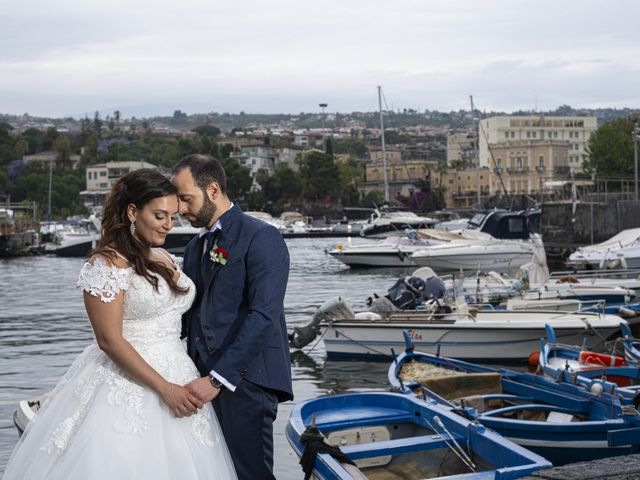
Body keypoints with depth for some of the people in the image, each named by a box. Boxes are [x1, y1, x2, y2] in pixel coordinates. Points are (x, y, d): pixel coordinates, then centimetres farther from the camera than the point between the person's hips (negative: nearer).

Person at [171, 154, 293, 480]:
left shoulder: (261, 237, -7)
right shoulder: (194, 247, 19)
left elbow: (263, 315, -16)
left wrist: (217, 378, -21)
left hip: (246, 377, -7)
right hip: (205, 379, 7)